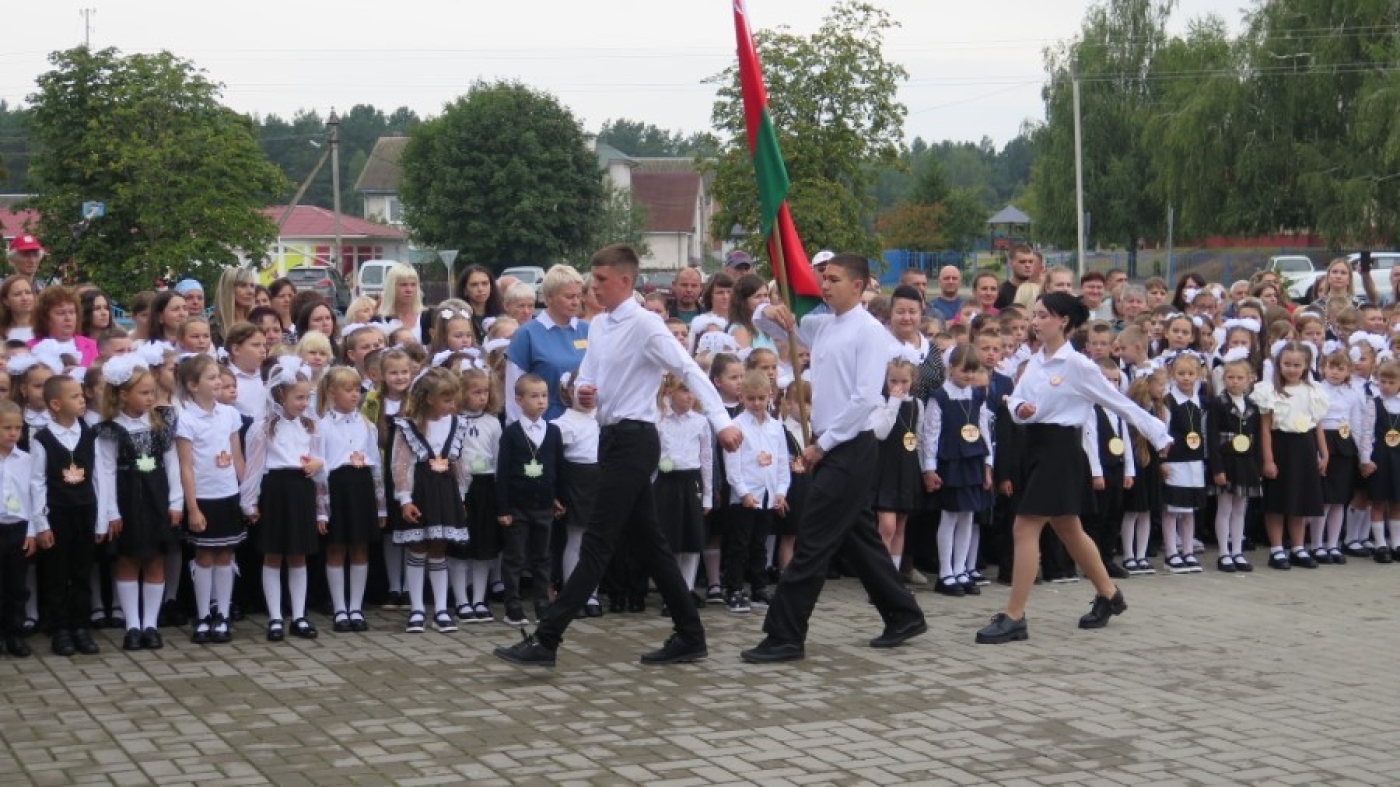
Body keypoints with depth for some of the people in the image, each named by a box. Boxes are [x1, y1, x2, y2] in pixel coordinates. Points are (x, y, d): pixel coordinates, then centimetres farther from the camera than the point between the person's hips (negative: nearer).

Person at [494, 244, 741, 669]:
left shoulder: (645, 324, -14)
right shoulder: (598, 326, 11)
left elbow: (690, 371, -20)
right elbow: (586, 378, 19)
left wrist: (721, 421, -30)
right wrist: (583, 392, -6)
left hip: (633, 440, -9)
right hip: (613, 438, 9)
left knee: (597, 542, -8)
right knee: (648, 542, 13)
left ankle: (545, 641, -9)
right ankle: (690, 636, 20)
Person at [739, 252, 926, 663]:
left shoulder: (869, 331, -11)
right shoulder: (821, 325, 12)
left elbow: (865, 397, -19)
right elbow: (766, 323, 23)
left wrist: (821, 444, -17)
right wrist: (769, 312, -2)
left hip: (851, 448, -9)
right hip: (829, 448, 9)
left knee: (813, 544, -8)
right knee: (859, 539, 17)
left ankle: (785, 637, -5)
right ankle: (903, 616, 30)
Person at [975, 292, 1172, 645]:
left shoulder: (1078, 365, -11)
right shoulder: (1035, 361, 9)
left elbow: (1120, 403, -6)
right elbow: (1016, 399, 9)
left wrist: (1159, 435, -1)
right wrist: (1019, 409, -16)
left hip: (1061, 447, -8)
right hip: (1036, 445, 8)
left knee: (1025, 527, -12)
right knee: (1068, 529, 18)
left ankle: (1013, 616, -9)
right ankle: (1109, 595, 36)